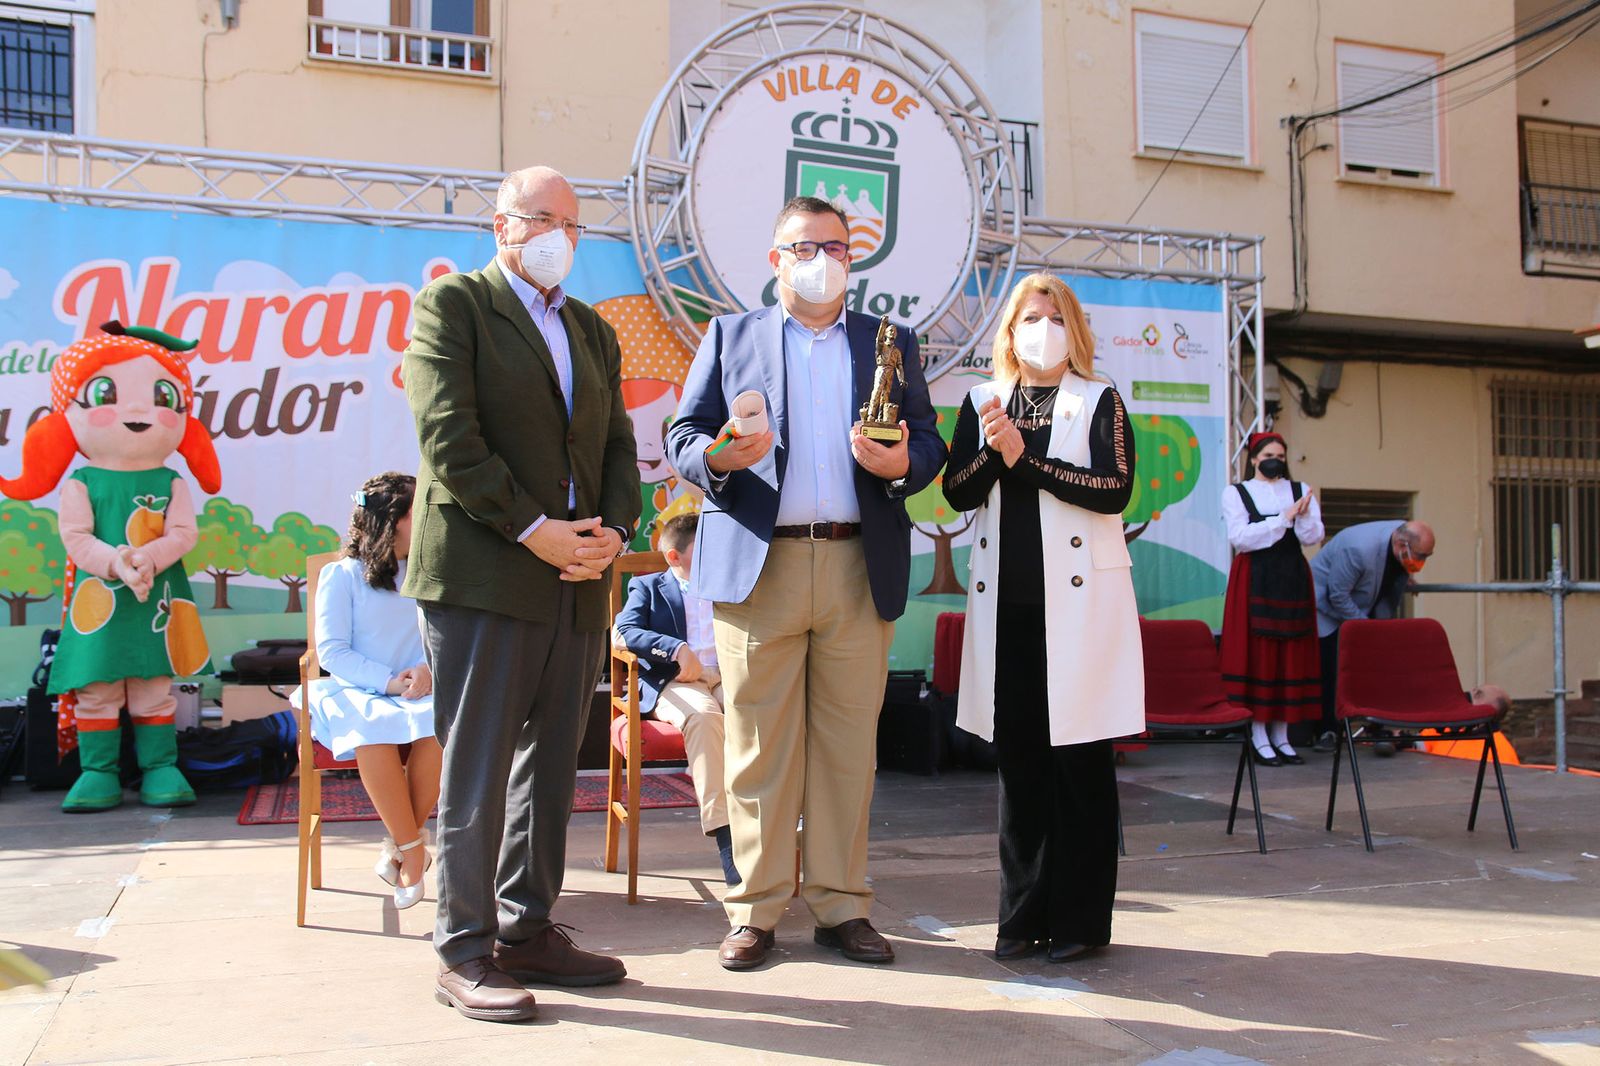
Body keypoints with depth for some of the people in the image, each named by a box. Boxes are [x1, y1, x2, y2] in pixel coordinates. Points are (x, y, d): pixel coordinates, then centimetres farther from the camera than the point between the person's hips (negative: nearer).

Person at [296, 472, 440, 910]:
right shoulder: (341, 575, 5)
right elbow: (332, 650, -2)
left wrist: (429, 669, -12)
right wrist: (388, 681, -14)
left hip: (418, 692, 2)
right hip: (357, 691, -2)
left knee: (439, 726, -34)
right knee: (374, 730, -38)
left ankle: (400, 843, -16)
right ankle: (412, 848, -22)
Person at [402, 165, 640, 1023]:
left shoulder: (592, 331, 20)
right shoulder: (453, 303, 0)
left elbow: (617, 445, 17)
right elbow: (448, 436, -11)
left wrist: (614, 529, -2)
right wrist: (533, 530, -15)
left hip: (577, 580, 7)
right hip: (484, 574, -7)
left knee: (551, 763, 11)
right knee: (477, 768, -2)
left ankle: (527, 931, 22)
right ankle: (464, 952, 8)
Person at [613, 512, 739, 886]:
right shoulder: (648, 587, 18)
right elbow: (625, 630, -1)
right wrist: (677, 649, -15)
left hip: (727, 675, 3)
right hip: (676, 681, -3)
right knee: (703, 714, -39)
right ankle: (725, 835, -44)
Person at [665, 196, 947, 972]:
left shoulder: (892, 344, 18)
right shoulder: (729, 336, 15)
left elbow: (929, 443, 13)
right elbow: (683, 436, 8)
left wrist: (903, 462, -10)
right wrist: (718, 457, -14)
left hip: (860, 569, 1)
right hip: (756, 565, -1)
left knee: (849, 741, 3)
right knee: (759, 744, 1)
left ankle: (841, 906, 14)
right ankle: (755, 910, 11)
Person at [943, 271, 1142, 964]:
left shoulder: (1099, 402, 5)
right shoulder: (982, 403, 13)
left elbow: (1114, 490, -9)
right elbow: (958, 492, 4)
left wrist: (1023, 456, -13)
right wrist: (993, 452, -14)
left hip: (1078, 597, -3)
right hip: (1006, 601, 3)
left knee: (1079, 755, -1)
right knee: (1018, 756, 5)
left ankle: (1081, 918, 8)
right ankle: (1024, 915, 15)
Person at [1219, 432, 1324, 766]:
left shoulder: (1301, 491, 13)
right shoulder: (1236, 492, 5)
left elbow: (1314, 537, 1)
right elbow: (1239, 537, -10)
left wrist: (1303, 517, -19)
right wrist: (1284, 519, -13)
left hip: (1292, 580, 3)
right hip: (1254, 581, -3)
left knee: (1291, 655, 2)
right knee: (1256, 654, -5)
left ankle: (1281, 736, 8)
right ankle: (1258, 738, -1)